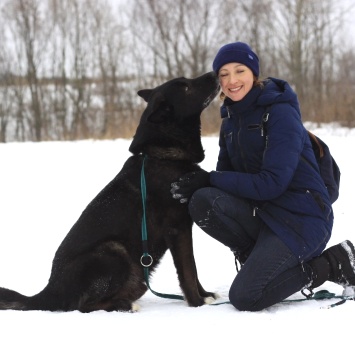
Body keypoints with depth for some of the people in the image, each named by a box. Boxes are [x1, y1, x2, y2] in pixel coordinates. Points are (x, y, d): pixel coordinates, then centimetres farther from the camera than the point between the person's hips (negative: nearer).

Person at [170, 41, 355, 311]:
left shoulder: (281, 113, -13)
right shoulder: (231, 119, 11)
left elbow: (272, 183, -21)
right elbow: (227, 174, 9)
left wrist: (209, 178, -19)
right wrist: (198, 183, -15)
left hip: (301, 218, -6)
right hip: (261, 212, 7)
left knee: (244, 297, -19)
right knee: (202, 202, -21)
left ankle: (330, 264, -1)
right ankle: (260, 255, -1)